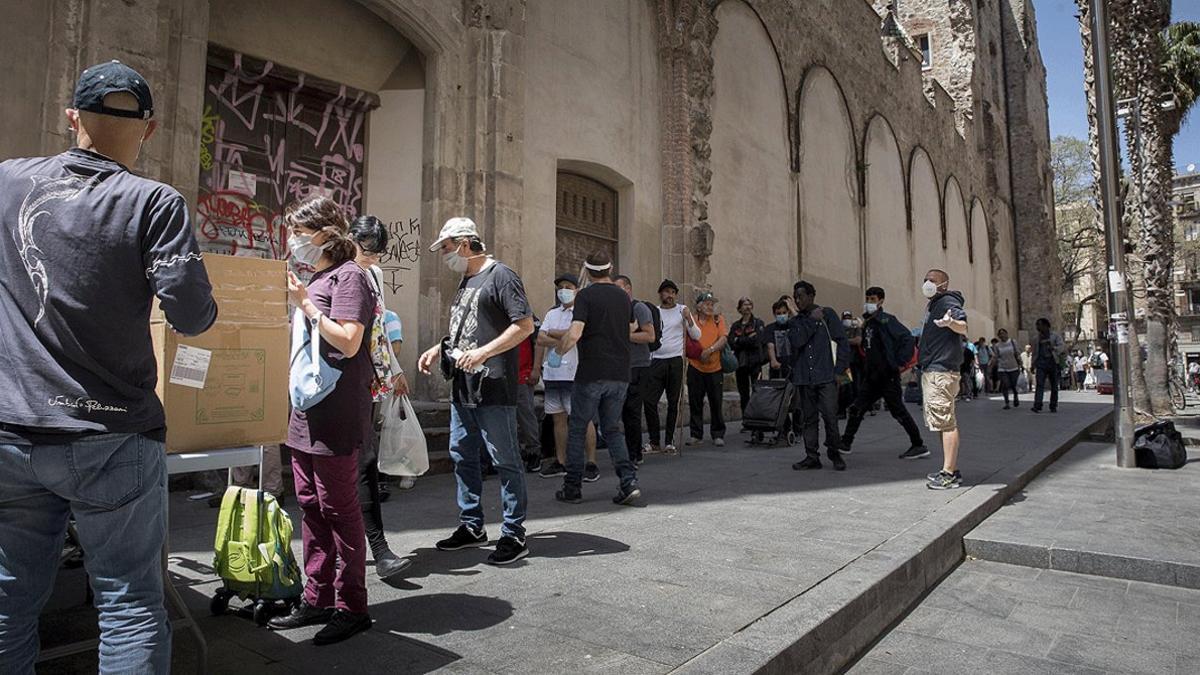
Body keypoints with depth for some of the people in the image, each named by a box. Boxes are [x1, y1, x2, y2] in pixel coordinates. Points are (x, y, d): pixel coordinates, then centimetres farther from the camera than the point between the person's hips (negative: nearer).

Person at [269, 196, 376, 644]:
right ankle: (317, 600, 25)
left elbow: (348, 342, -19)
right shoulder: (315, 279, 19)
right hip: (306, 410, 10)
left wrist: (305, 304, -17)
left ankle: (351, 607, 10)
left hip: (335, 415, -9)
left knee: (339, 508, -2)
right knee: (311, 506, 13)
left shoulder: (348, 276, -8)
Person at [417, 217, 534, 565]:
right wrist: (438, 350, 13)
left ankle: (514, 535, 8)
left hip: (493, 389, -9)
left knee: (505, 460, -2)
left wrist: (483, 353, -22)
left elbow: (525, 325, -16)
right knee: (462, 455, 15)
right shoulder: (466, 281, 19)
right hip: (463, 388, 10)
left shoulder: (500, 275, -8)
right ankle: (471, 526, 29)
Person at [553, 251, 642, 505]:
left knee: (577, 429, 9)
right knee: (612, 429, 15)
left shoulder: (586, 296, -8)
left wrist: (558, 350, -1)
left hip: (592, 374, -5)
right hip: (620, 374, 5)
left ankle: (572, 487, 13)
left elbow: (574, 334, -18)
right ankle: (629, 481, 0)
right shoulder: (624, 297, 11)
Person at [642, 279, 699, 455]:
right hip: (656, 360, 2)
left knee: (673, 403, 3)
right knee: (650, 401, -5)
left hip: (675, 361, -2)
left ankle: (669, 442, 13)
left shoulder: (682, 310, 4)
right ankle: (654, 441, 7)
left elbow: (696, 335, -2)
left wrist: (689, 319, -17)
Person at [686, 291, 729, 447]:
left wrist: (710, 350, -19)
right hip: (695, 367, 0)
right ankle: (696, 435, 15)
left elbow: (723, 338, -6)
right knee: (695, 403, 5)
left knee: (716, 403, 4)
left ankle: (718, 435, 15)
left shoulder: (718, 319, 5)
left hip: (715, 368, 0)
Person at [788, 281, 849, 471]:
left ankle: (835, 453, 11)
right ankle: (812, 456, 14)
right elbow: (797, 341, -7)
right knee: (808, 418, 6)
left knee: (830, 416, -7)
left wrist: (840, 369, -4)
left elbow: (842, 342, 2)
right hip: (803, 377, 3)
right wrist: (812, 321, -6)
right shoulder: (795, 322, 14)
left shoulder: (828, 314, 5)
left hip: (826, 376, -3)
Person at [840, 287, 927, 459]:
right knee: (857, 408, 7)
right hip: (871, 377, 8)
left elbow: (909, 339, -18)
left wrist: (900, 363, -19)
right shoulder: (867, 323, 14)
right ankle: (845, 443, 15)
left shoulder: (887, 320, -11)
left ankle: (919, 446, 12)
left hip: (888, 376, -8)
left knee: (898, 411, -1)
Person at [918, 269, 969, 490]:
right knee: (945, 423, 13)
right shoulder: (933, 305, 22)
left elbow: (963, 326, -27)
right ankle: (952, 470, 19)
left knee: (945, 422, -10)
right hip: (931, 370, 11)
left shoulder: (947, 302, -8)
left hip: (941, 370, -11)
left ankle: (949, 474, -9)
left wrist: (950, 322, -47)